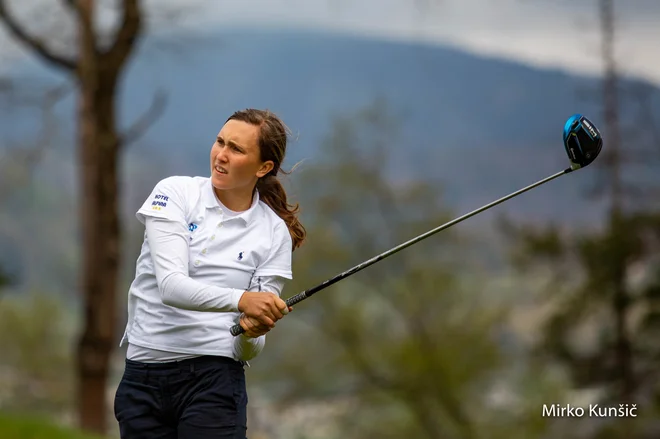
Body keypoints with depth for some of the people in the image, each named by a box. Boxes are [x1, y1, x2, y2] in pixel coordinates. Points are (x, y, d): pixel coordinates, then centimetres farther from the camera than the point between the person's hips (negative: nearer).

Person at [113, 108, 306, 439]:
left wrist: (251, 334, -22)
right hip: (142, 380, 1)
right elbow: (171, 284, -17)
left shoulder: (274, 233, 1)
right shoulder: (175, 192, -1)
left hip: (215, 380, -1)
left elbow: (251, 350, 2)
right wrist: (241, 300, -32)